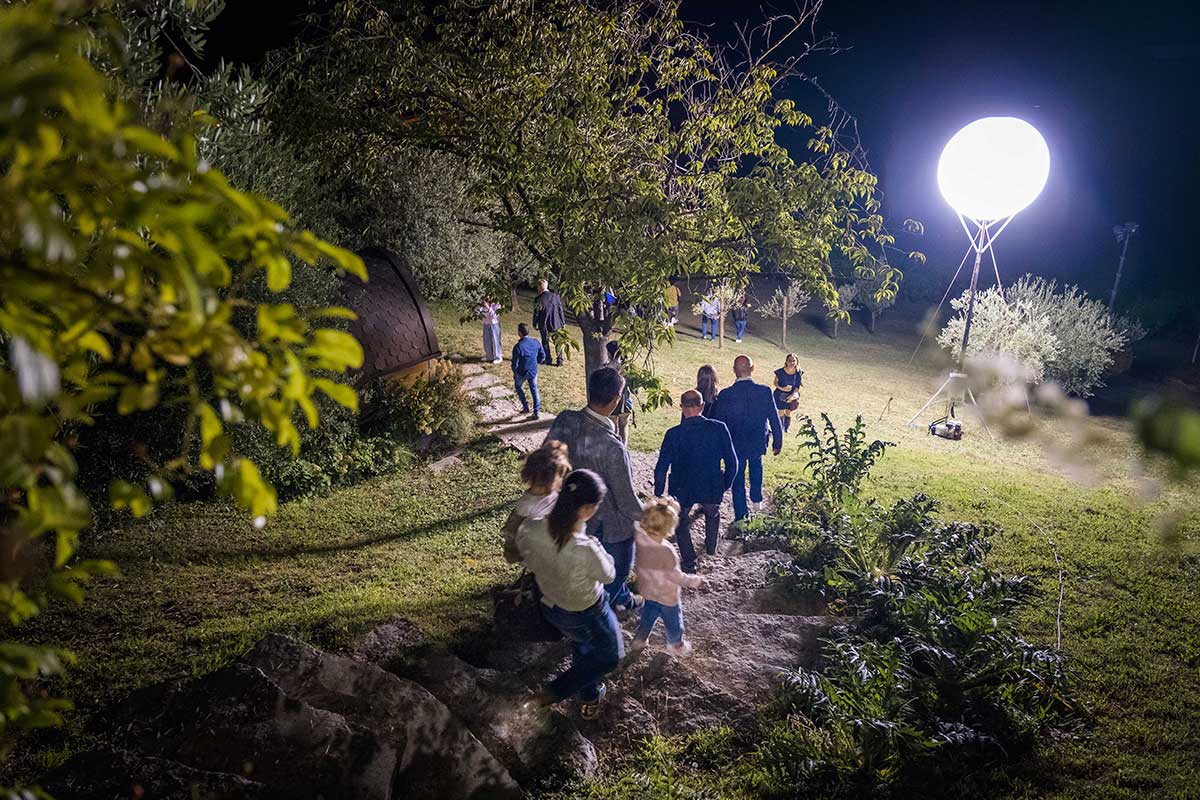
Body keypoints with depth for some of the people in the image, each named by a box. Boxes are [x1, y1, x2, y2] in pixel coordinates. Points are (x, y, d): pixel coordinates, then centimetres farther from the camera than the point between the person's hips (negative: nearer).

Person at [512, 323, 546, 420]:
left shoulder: (518, 346, -26)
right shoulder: (535, 342, -10)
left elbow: (515, 363, -20)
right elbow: (543, 356, 2)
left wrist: (514, 373, 0)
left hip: (521, 373, -4)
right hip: (533, 372, 4)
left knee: (518, 386, 27)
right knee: (534, 390, 21)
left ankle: (525, 407, 28)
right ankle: (537, 412, 19)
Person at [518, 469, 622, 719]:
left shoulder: (530, 530, -25)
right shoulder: (585, 550, -42)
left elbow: (529, 563, -3)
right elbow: (608, 574, -19)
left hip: (550, 607, 6)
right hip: (587, 614, -6)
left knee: (581, 650, 35)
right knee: (611, 655, 26)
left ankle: (589, 698, 58)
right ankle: (556, 691, 29)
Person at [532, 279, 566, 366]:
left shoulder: (538, 299, -13)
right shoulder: (555, 296, -5)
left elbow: (536, 313, -5)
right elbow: (560, 310, 1)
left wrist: (535, 324, 8)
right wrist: (563, 322, 10)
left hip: (544, 325, -2)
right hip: (556, 323, 2)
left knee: (545, 342, 14)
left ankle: (548, 360, 17)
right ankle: (559, 361, 12)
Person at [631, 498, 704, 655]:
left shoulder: (641, 539, -24)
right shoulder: (666, 551, -40)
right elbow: (675, 575, -28)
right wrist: (694, 581, -11)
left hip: (647, 592, 5)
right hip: (667, 596, -5)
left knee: (647, 617, 32)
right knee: (673, 621, 24)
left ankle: (639, 640, 49)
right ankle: (677, 645, 48)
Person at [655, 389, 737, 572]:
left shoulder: (673, 434, -17)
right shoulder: (719, 428, -15)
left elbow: (661, 469, -13)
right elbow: (732, 461, -9)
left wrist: (658, 495, 1)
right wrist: (726, 484, 9)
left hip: (682, 490, -1)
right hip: (712, 489, 1)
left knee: (681, 522, 26)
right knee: (713, 514, 34)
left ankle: (689, 562, 29)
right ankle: (711, 547, 52)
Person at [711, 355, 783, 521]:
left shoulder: (725, 395, -19)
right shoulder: (765, 391, -18)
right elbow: (774, 419, -9)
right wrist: (778, 442, 5)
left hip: (735, 444, -1)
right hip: (758, 443, 1)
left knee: (738, 480, 15)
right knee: (756, 464, 34)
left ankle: (741, 517, 23)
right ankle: (757, 500, 36)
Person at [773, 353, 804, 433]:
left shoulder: (799, 372, -14)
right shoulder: (780, 372, -21)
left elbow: (798, 386, -6)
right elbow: (775, 383, -8)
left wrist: (792, 395, -18)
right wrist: (782, 388, -26)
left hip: (792, 395, 2)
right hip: (781, 395, -2)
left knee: (788, 412, 15)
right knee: (781, 412, 5)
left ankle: (786, 428, 34)